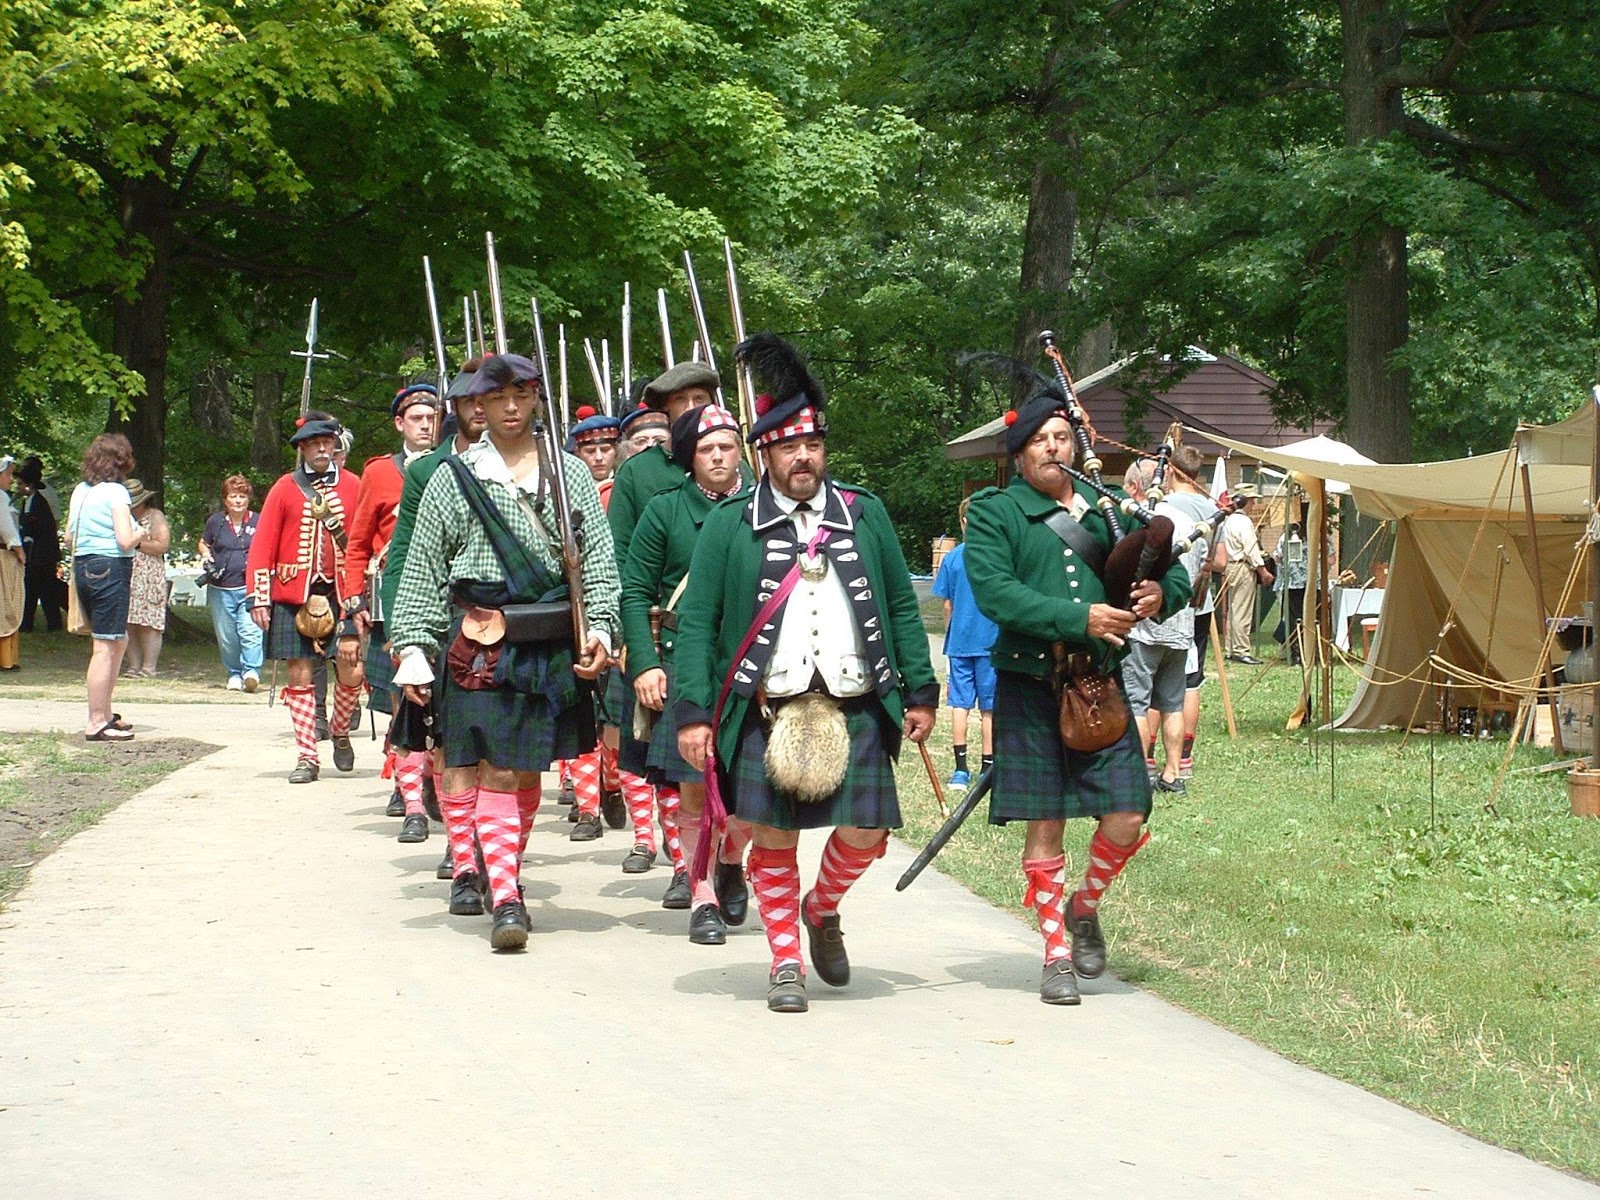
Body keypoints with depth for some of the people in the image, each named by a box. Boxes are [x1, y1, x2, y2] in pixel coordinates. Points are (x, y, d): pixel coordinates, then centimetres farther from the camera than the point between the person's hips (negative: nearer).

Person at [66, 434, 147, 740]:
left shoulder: (80, 491, 11)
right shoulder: (116, 492, -10)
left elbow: (69, 538, 15)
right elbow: (125, 542, -17)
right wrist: (139, 534, 3)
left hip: (82, 567, 8)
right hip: (110, 568, -8)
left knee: (118, 641, 19)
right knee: (105, 647, -5)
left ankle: (104, 713, 22)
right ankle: (97, 723, -4)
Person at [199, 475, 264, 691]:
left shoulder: (258, 522, 2)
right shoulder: (215, 521, 6)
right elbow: (203, 544, 21)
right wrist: (206, 557, 0)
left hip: (250, 588, -2)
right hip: (221, 590, 2)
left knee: (251, 632, -18)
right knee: (226, 637, 7)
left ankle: (251, 671, -20)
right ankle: (234, 674, 19)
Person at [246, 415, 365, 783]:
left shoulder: (353, 487, 8)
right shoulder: (285, 489, 6)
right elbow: (262, 546, 4)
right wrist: (260, 597, -5)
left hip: (342, 594, 0)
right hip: (294, 596, 0)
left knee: (351, 671, -6)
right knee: (300, 675, 0)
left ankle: (340, 732, 21)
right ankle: (307, 756, 6)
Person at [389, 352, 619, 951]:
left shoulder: (570, 473, 9)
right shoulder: (455, 476, 5)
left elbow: (598, 558, 5)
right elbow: (422, 567, 6)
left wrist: (599, 629, -8)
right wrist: (413, 647, -1)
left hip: (552, 643, 2)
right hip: (479, 643, -2)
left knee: (526, 767, 10)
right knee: (493, 768, -8)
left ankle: (505, 872, 28)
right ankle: (506, 896, -8)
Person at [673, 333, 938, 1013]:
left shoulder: (865, 515, 9)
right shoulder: (728, 526, 2)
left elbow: (902, 607, 13)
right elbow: (695, 622, -1)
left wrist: (919, 692, 9)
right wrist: (692, 713, -9)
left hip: (856, 707, 2)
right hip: (765, 711, -2)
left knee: (866, 834, -1)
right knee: (773, 841, 1)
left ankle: (822, 909, 29)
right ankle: (785, 962, 16)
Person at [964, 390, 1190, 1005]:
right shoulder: (994, 514, -1)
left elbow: (1173, 572, 12)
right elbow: (994, 592, -16)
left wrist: (1161, 592, -13)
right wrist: (1081, 618, -23)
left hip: (1101, 685, 3)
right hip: (1031, 686, -3)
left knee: (1126, 818, -4)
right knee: (1045, 825, 2)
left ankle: (1084, 907, 24)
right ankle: (1056, 953, 14)